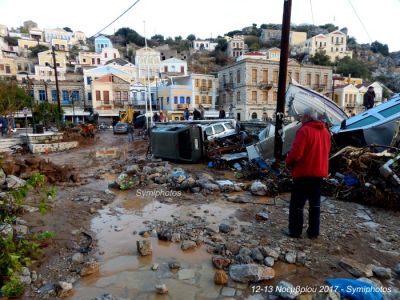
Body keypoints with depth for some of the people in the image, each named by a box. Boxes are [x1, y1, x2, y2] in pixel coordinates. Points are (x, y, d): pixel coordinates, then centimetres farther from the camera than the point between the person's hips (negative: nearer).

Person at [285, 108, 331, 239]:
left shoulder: (304, 130, -15)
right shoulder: (325, 131, 11)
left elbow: (296, 152, -22)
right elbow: (326, 151, 18)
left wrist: (288, 162, -4)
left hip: (304, 172, -7)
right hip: (319, 172, 8)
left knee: (297, 202, 4)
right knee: (315, 203, 14)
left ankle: (295, 231, 11)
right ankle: (313, 231, 22)